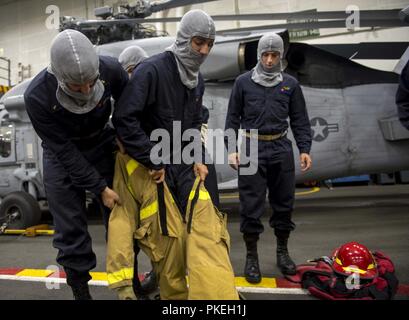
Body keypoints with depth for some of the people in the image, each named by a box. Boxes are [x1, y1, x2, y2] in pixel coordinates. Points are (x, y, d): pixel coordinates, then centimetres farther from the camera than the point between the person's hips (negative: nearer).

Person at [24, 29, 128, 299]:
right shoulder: (37, 96, -29)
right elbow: (64, 151, -23)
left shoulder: (111, 70, -26)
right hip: (62, 156, -1)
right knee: (70, 228, -1)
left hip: (103, 144, 2)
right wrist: (100, 188, -21)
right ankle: (80, 290, 18)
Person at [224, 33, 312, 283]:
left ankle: (283, 251, 29)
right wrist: (232, 149, -2)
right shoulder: (244, 82, 4)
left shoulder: (290, 84, 8)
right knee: (251, 204, 1)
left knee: (284, 202, 10)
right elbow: (233, 118, 6)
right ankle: (252, 257, 17)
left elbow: (300, 120, 10)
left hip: (281, 149, 2)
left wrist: (305, 149, 1)